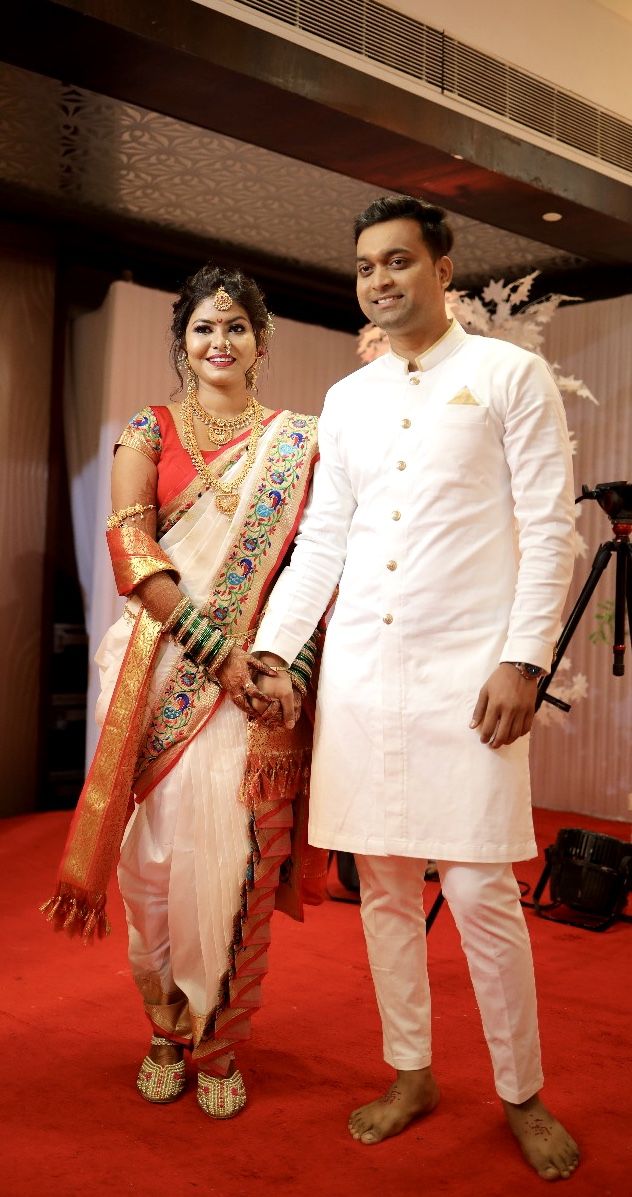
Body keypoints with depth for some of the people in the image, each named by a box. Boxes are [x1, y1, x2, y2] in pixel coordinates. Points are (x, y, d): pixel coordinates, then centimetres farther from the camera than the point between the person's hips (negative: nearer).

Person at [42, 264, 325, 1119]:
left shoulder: (296, 440, 9)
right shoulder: (149, 431, 8)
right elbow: (131, 546, -5)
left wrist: (288, 663, -12)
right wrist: (215, 648, -15)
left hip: (258, 674, 0)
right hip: (161, 672, 1)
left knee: (234, 854, -1)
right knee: (157, 850, 3)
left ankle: (219, 1044, 19)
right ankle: (167, 1031, 25)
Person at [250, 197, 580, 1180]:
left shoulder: (510, 374, 2)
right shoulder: (346, 400, 15)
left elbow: (550, 529, -4)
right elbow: (321, 541, 14)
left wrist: (523, 660, -12)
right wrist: (271, 649, 6)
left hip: (465, 672, -4)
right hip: (358, 672, 5)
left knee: (479, 890, -4)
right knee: (384, 885, 10)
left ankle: (522, 1094, 18)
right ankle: (411, 1075, 27)